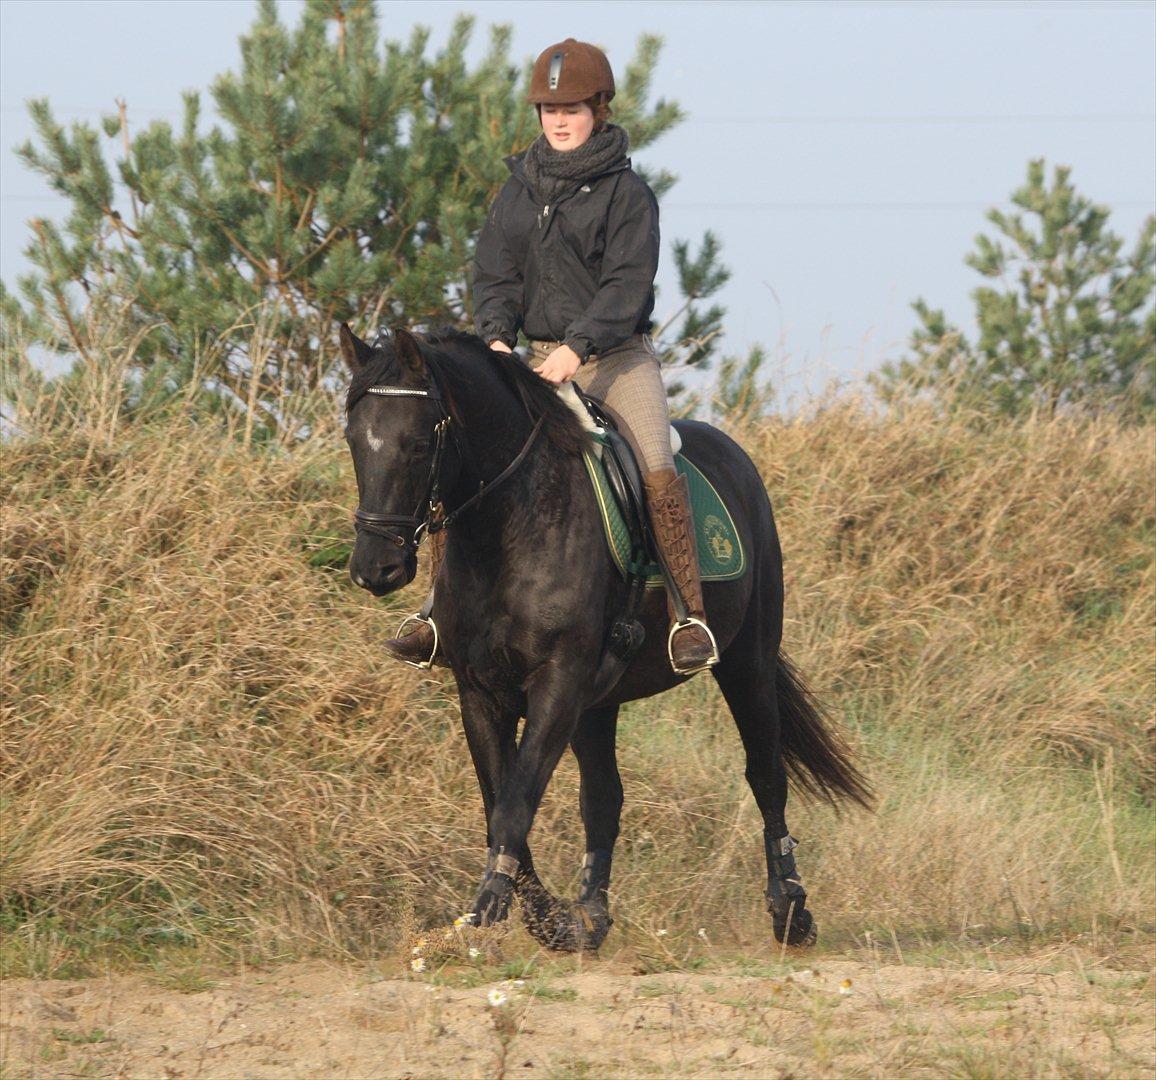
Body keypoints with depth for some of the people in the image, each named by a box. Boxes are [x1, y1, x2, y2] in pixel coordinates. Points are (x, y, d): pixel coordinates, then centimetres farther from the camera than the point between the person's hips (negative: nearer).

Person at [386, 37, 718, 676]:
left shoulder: (626, 192, -5)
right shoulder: (520, 191, 9)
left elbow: (626, 285, -14)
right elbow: (494, 274, 7)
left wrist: (577, 347, -26)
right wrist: (497, 338, -12)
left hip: (616, 356, -4)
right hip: (534, 360, 5)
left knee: (657, 468, -25)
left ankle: (690, 617, -23)